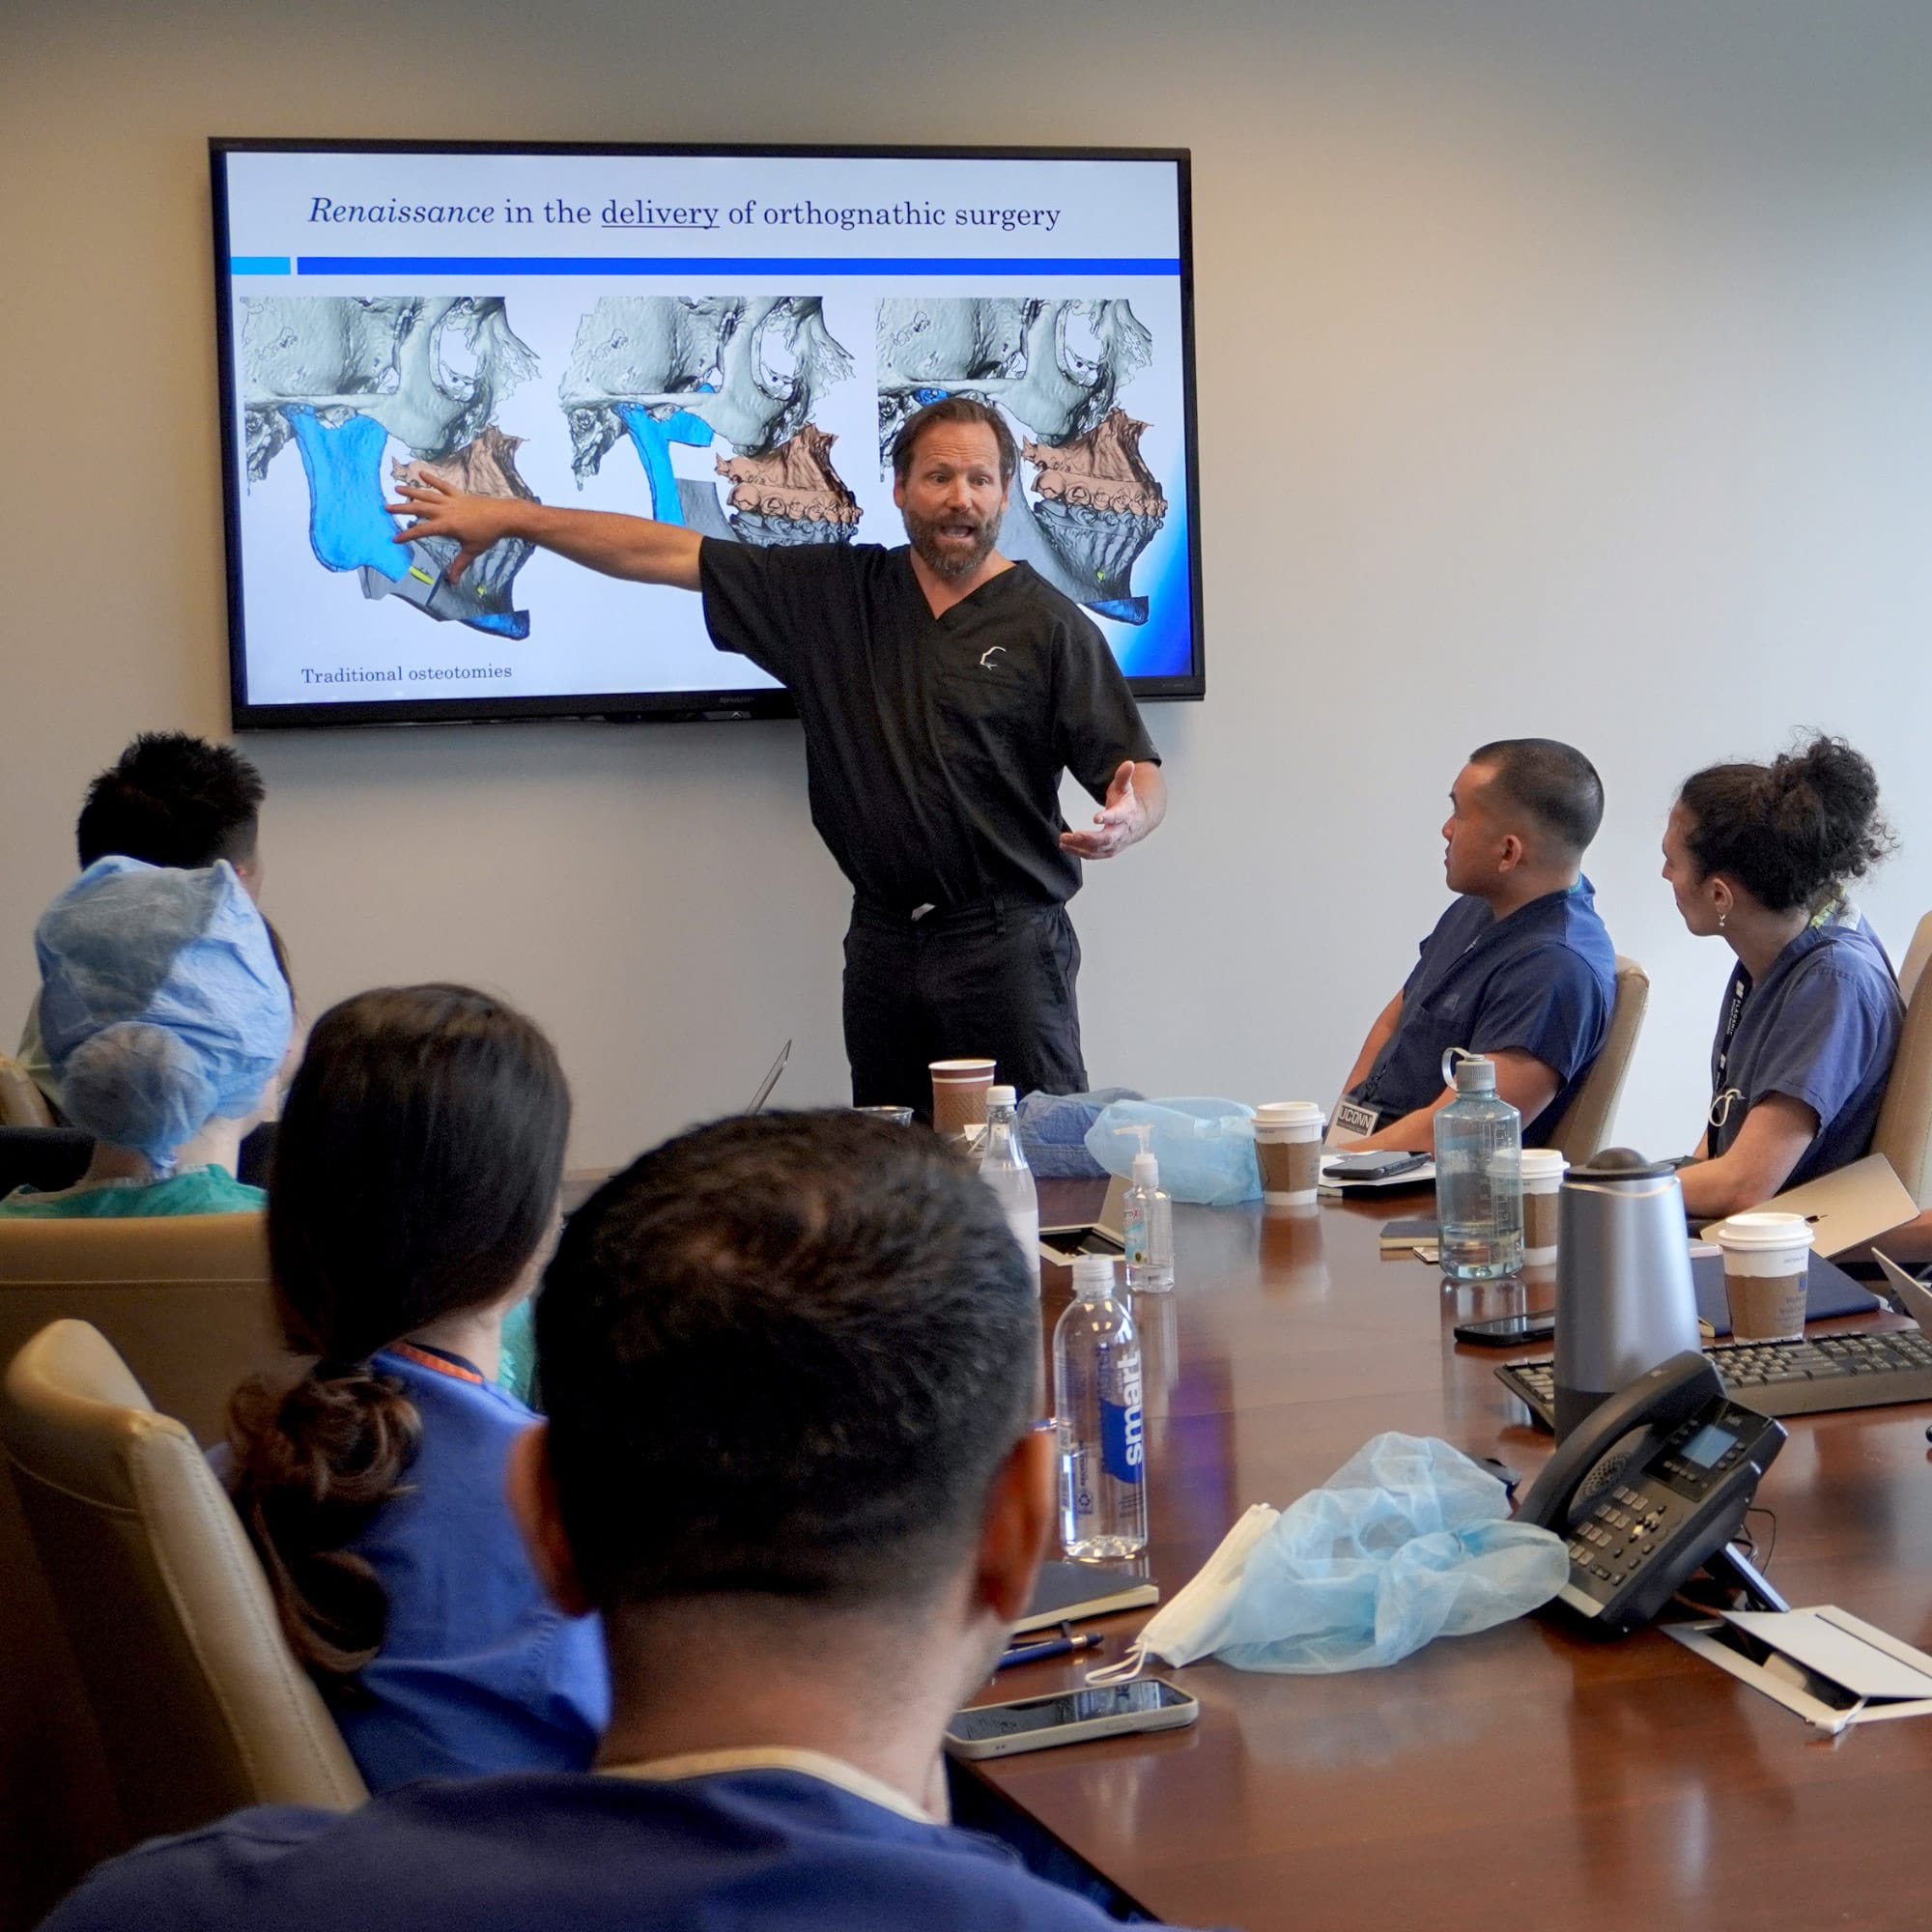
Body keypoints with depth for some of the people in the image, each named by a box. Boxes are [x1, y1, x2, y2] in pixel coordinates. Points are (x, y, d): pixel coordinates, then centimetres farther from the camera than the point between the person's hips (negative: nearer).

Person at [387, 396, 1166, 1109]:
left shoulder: (1049, 626, -3)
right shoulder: (835, 590, 8)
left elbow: (1140, 776, -4)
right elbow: (671, 554, 7)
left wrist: (1126, 820, -28)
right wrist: (510, 515, 5)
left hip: (1006, 941, -4)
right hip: (883, 942, 4)